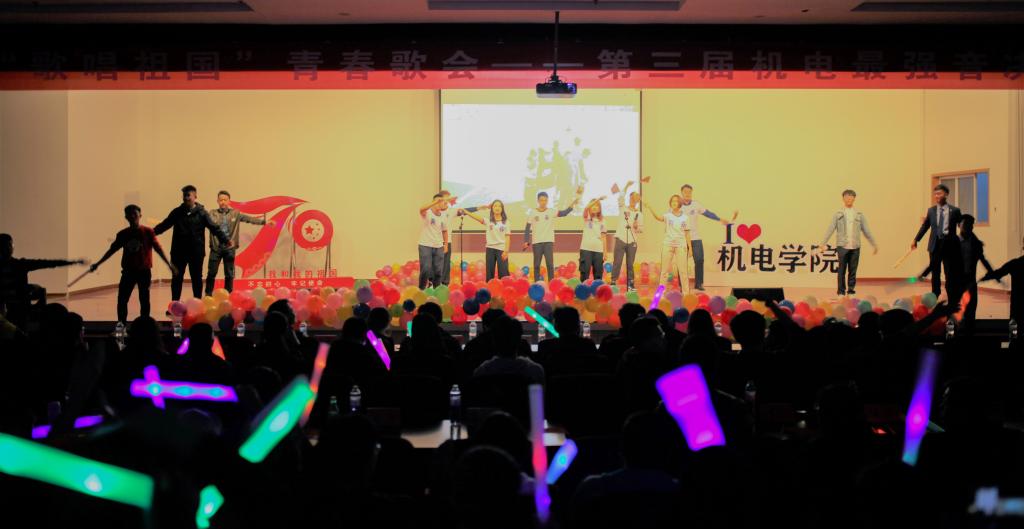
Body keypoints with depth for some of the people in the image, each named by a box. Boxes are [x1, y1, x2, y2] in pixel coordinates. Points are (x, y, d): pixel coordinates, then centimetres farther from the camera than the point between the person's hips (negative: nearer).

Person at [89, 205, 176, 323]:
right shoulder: (122, 234, 2)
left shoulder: (148, 232, -6)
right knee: (122, 299, -1)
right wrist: (98, 263, 10)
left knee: (144, 300, 4)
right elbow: (112, 250, 11)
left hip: (144, 271, -3)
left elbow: (158, 249, -7)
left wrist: (169, 264, -15)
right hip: (128, 271, 3)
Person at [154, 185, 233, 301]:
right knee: (176, 278, 7)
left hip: (196, 252, -2)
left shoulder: (201, 213, -2)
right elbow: (164, 225, 9)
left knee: (197, 279, 7)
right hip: (179, 251, 2)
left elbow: (214, 228, -7)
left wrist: (226, 240, -19)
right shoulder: (177, 212, 5)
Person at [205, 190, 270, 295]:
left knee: (229, 274, 7)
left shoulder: (235, 213, 5)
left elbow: (250, 219, 0)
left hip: (229, 248, 1)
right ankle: (208, 295, 14)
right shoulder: (213, 213, 3)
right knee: (211, 273, 2)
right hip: (216, 247, -1)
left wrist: (264, 221, -9)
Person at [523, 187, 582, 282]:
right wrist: (526, 242, -6)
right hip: (536, 242, 0)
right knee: (536, 265, 4)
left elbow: (565, 212, -13)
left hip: (549, 242, 0)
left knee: (550, 264, -3)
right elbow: (527, 229, 4)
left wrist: (575, 200, -23)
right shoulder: (532, 213, 3)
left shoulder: (551, 212, 2)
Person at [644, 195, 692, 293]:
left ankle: (686, 292, 7)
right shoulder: (668, 215, 1)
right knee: (665, 270, 3)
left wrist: (690, 247, 3)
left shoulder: (685, 217, 6)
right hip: (668, 244, 0)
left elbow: (687, 233, 8)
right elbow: (659, 218, -21)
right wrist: (650, 208, -37)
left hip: (681, 245, 0)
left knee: (683, 270, 0)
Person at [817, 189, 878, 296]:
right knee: (842, 270, -1)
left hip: (855, 247, 2)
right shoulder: (838, 215, 5)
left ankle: (851, 290, 11)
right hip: (842, 246, -1)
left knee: (853, 270, 3)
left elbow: (866, 231, 12)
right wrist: (821, 245, -6)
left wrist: (874, 245, 11)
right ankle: (841, 291, 6)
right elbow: (829, 230, 1)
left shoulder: (859, 215, 10)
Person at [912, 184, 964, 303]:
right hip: (935, 244, 3)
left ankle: (952, 301, 9)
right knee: (935, 274, 11)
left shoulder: (954, 210, -3)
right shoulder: (931, 210, 6)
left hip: (949, 244, -3)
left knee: (951, 274, 2)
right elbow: (925, 226, 11)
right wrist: (915, 240, 8)